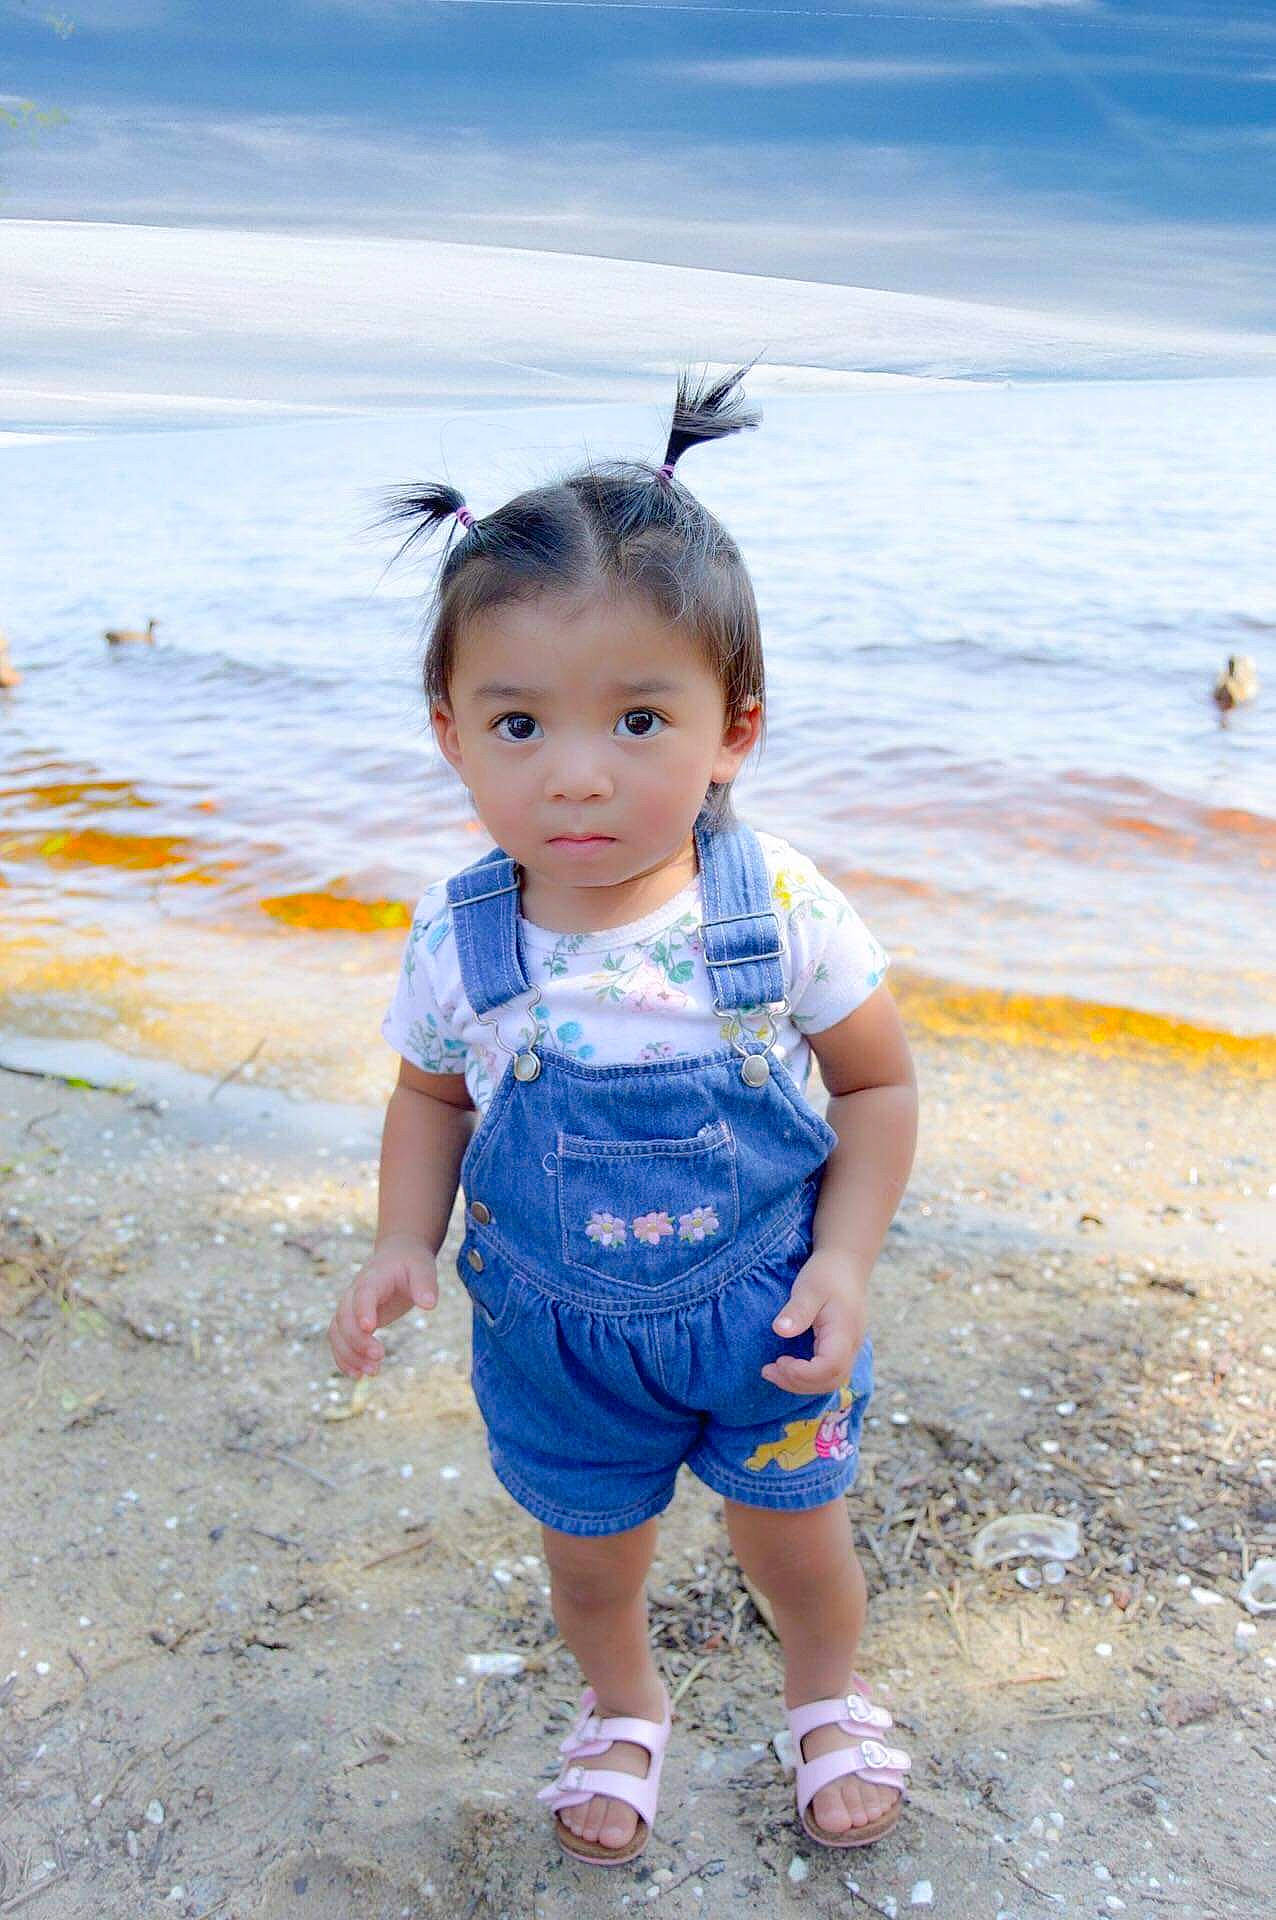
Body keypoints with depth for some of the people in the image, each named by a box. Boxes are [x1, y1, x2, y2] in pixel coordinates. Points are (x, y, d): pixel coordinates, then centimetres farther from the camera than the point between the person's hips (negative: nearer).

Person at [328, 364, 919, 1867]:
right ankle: (622, 1708, 60)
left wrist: (844, 1258, -17)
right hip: (558, 1335, 2)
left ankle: (830, 1693, 58)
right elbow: (431, 1095, 1)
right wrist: (403, 1243, -12)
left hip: (767, 1317, -1)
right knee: (589, 1560, 24)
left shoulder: (781, 911, -24)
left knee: (794, 1542, 22)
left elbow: (878, 1082, -9)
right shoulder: (458, 942, -19)